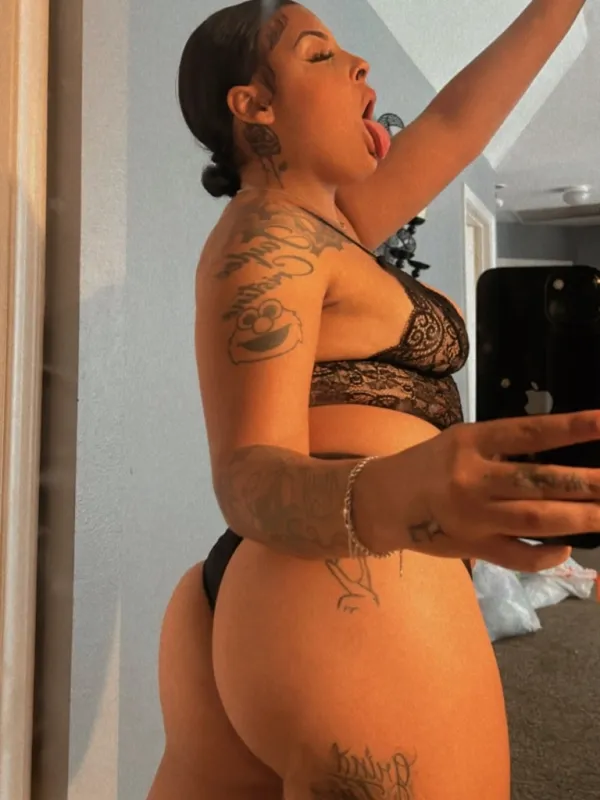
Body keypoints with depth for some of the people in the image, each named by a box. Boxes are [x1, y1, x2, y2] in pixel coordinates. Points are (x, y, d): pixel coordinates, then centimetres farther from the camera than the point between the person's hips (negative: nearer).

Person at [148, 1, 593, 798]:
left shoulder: (314, 230, 20)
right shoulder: (266, 235, -7)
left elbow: (455, 122, 25)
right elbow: (250, 477, -17)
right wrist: (383, 499, -38)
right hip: (359, 610, -9)